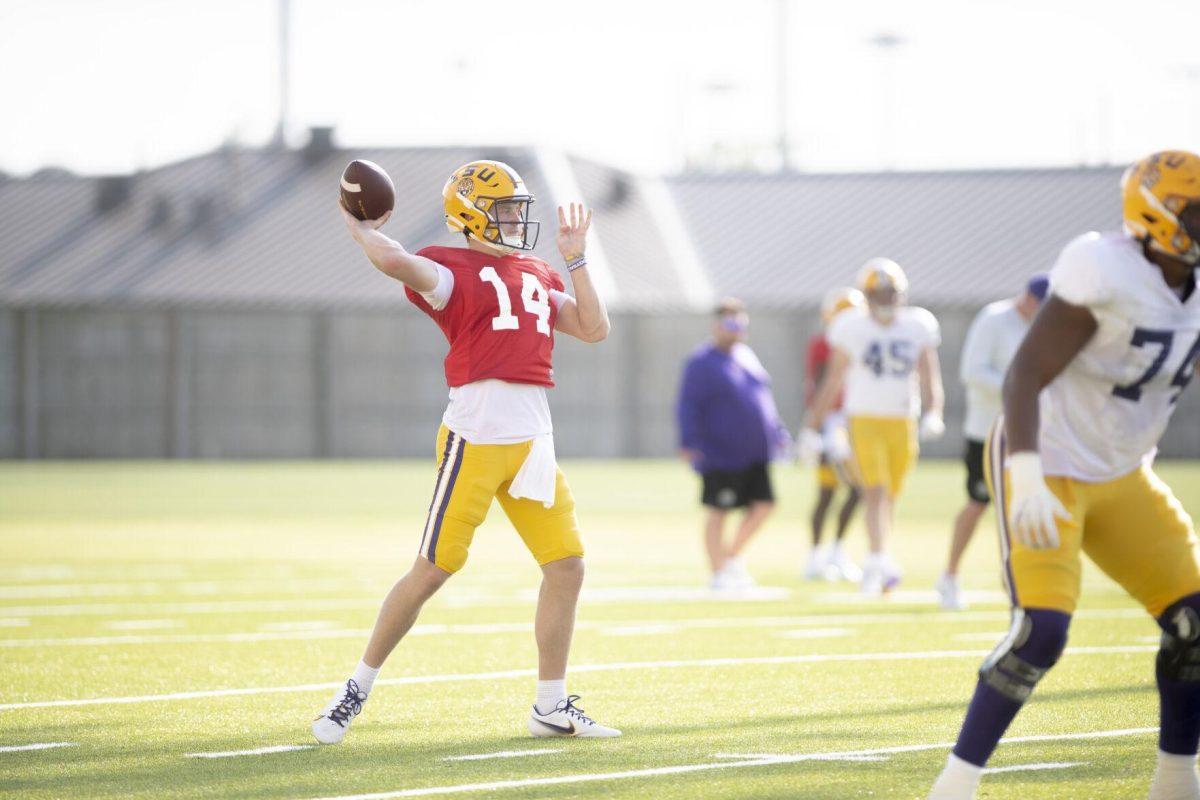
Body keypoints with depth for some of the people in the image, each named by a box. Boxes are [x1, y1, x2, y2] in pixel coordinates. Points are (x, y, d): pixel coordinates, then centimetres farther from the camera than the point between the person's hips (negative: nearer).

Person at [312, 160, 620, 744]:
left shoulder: (537, 277, 19)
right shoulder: (452, 269, -4)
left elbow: (594, 329, 15)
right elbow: (395, 261, -23)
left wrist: (574, 259, 15)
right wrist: (359, 230, -4)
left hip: (534, 441, 7)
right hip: (475, 437, -7)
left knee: (566, 567, 2)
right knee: (433, 569, -4)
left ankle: (551, 707, 12)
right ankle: (358, 689, 10)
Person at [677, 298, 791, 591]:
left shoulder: (746, 356, 15)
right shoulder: (702, 362, -8)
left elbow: (763, 399, 25)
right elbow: (688, 406, -13)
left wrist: (777, 433, 24)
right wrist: (689, 443, -23)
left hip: (754, 454, 8)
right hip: (720, 454, -8)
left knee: (763, 506, 4)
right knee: (718, 512, -1)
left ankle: (732, 556, 22)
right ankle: (718, 572, 8)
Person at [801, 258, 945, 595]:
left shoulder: (918, 327, 3)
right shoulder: (851, 328, -1)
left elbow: (929, 377, 2)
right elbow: (833, 381, 7)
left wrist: (933, 413, -17)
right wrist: (812, 427, 9)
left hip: (903, 424, 3)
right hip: (864, 420, -3)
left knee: (888, 499, 11)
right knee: (876, 494, -17)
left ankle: (877, 568, 25)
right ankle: (880, 561, -26)